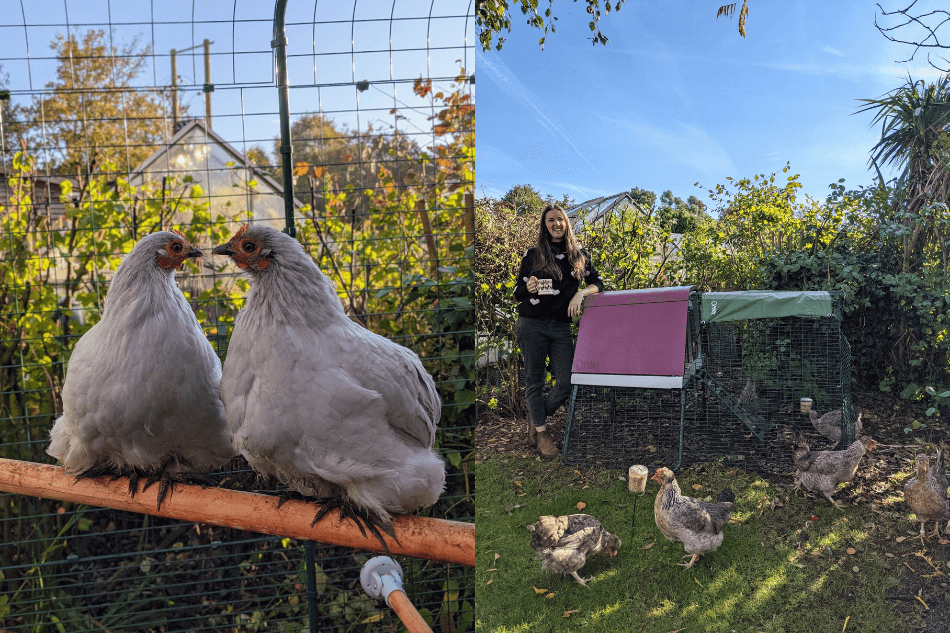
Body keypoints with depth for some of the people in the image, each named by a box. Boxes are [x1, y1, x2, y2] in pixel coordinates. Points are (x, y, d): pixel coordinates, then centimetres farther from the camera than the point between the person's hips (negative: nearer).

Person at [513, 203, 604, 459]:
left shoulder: (579, 255, 11)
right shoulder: (533, 255, 4)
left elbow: (598, 284, 11)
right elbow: (517, 293, 5)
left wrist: (581, 293, -10)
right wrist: (529, 288, -19)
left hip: (561, 327, 2)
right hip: (532, 325, -2)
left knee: (566, 382, -4)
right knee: (534, 380, 2)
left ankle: (536, 417, 21)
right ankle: (541, 430, 19)